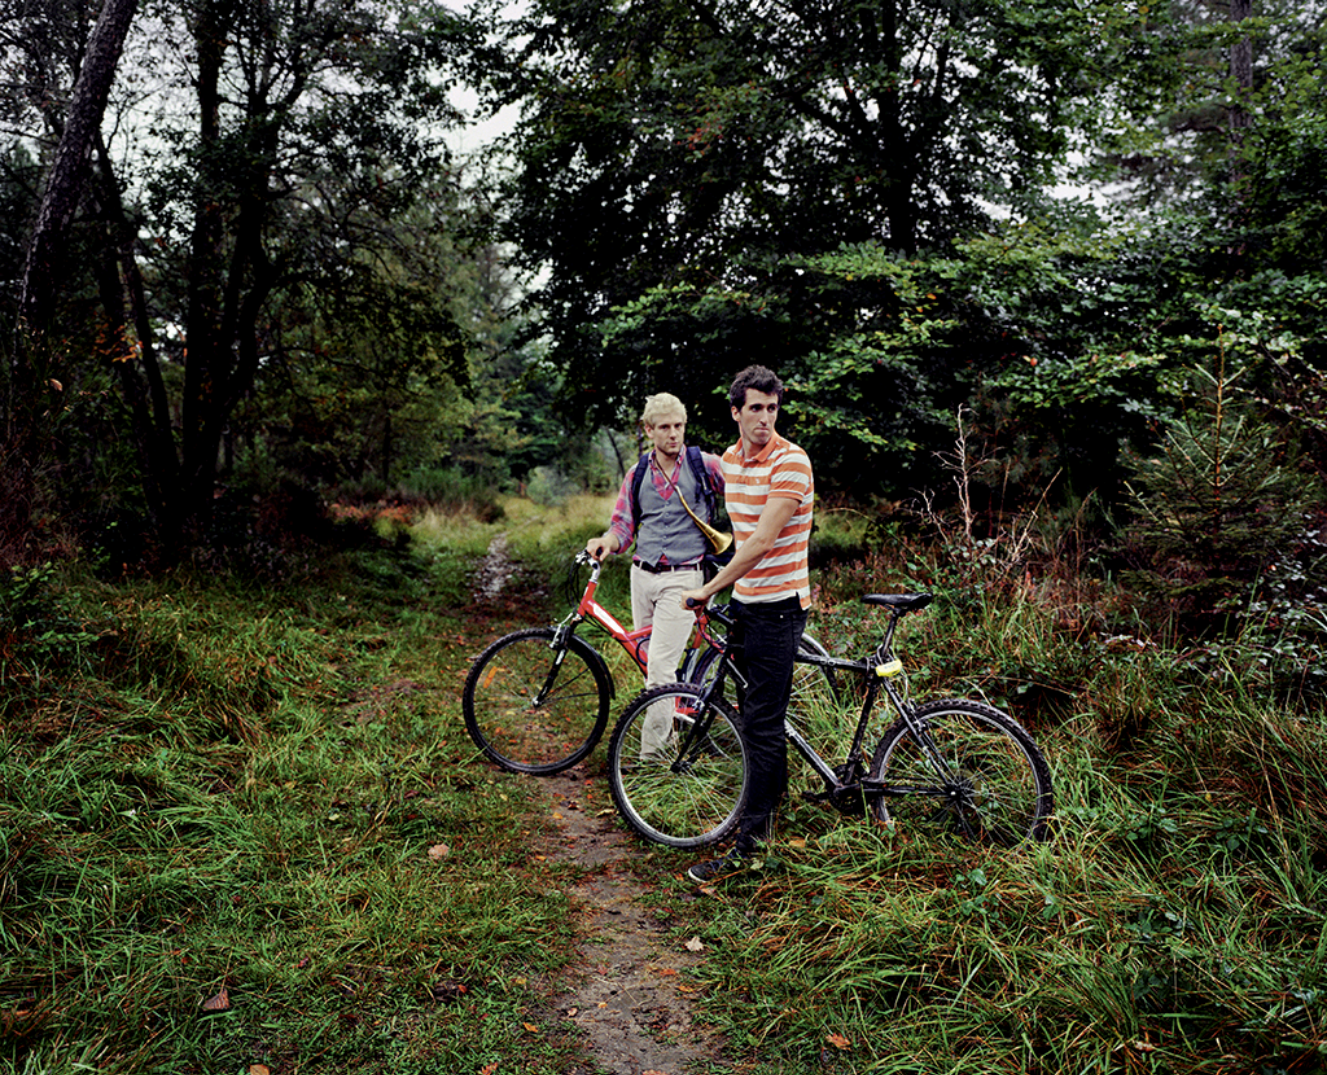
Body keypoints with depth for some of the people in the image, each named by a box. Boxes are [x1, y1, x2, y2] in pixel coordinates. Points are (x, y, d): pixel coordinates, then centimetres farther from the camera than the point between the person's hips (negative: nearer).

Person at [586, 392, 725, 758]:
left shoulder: (706, 466, -3)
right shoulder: (637, 475, 8)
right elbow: (624, 524, 9)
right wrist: (606, 542, -12)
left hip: (682, 579, -5)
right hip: (643, 575, 5)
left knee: (660, 666, -11)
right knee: (649, 663, 11)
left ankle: (652, 754, -3)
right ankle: (667, 731, 30)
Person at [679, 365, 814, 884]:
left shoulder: (790, 461, -16)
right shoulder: (730, 459, 9)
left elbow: (764, 539, -23)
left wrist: (709, 589, -20)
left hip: (779, 604, -8)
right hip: (745, 600, 8)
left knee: (763, 723, -5)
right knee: (755, 714, 17)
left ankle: (749, 843, 2)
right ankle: (773, 805, 34)